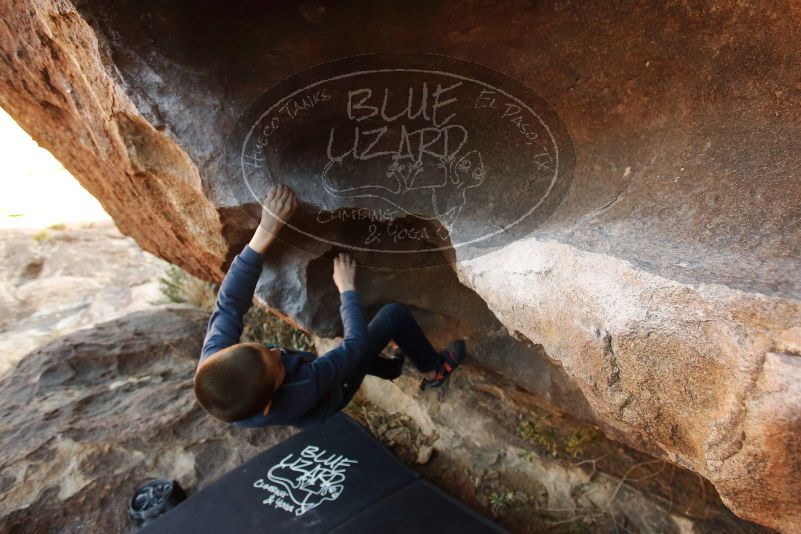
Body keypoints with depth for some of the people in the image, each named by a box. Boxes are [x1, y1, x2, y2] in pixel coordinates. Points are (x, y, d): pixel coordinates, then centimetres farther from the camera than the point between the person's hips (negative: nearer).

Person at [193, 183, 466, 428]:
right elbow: (356, 342, -34)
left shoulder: (211, 364, -35)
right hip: (334, 388, -5)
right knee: (395, 313, -10)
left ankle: (391, 367, 53)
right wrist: (347, 287, -21)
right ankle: (434, 371, 16)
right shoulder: (298, 395, -46)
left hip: (308, 374, 6)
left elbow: (228, 304, -30)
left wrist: (264, 232, -41)